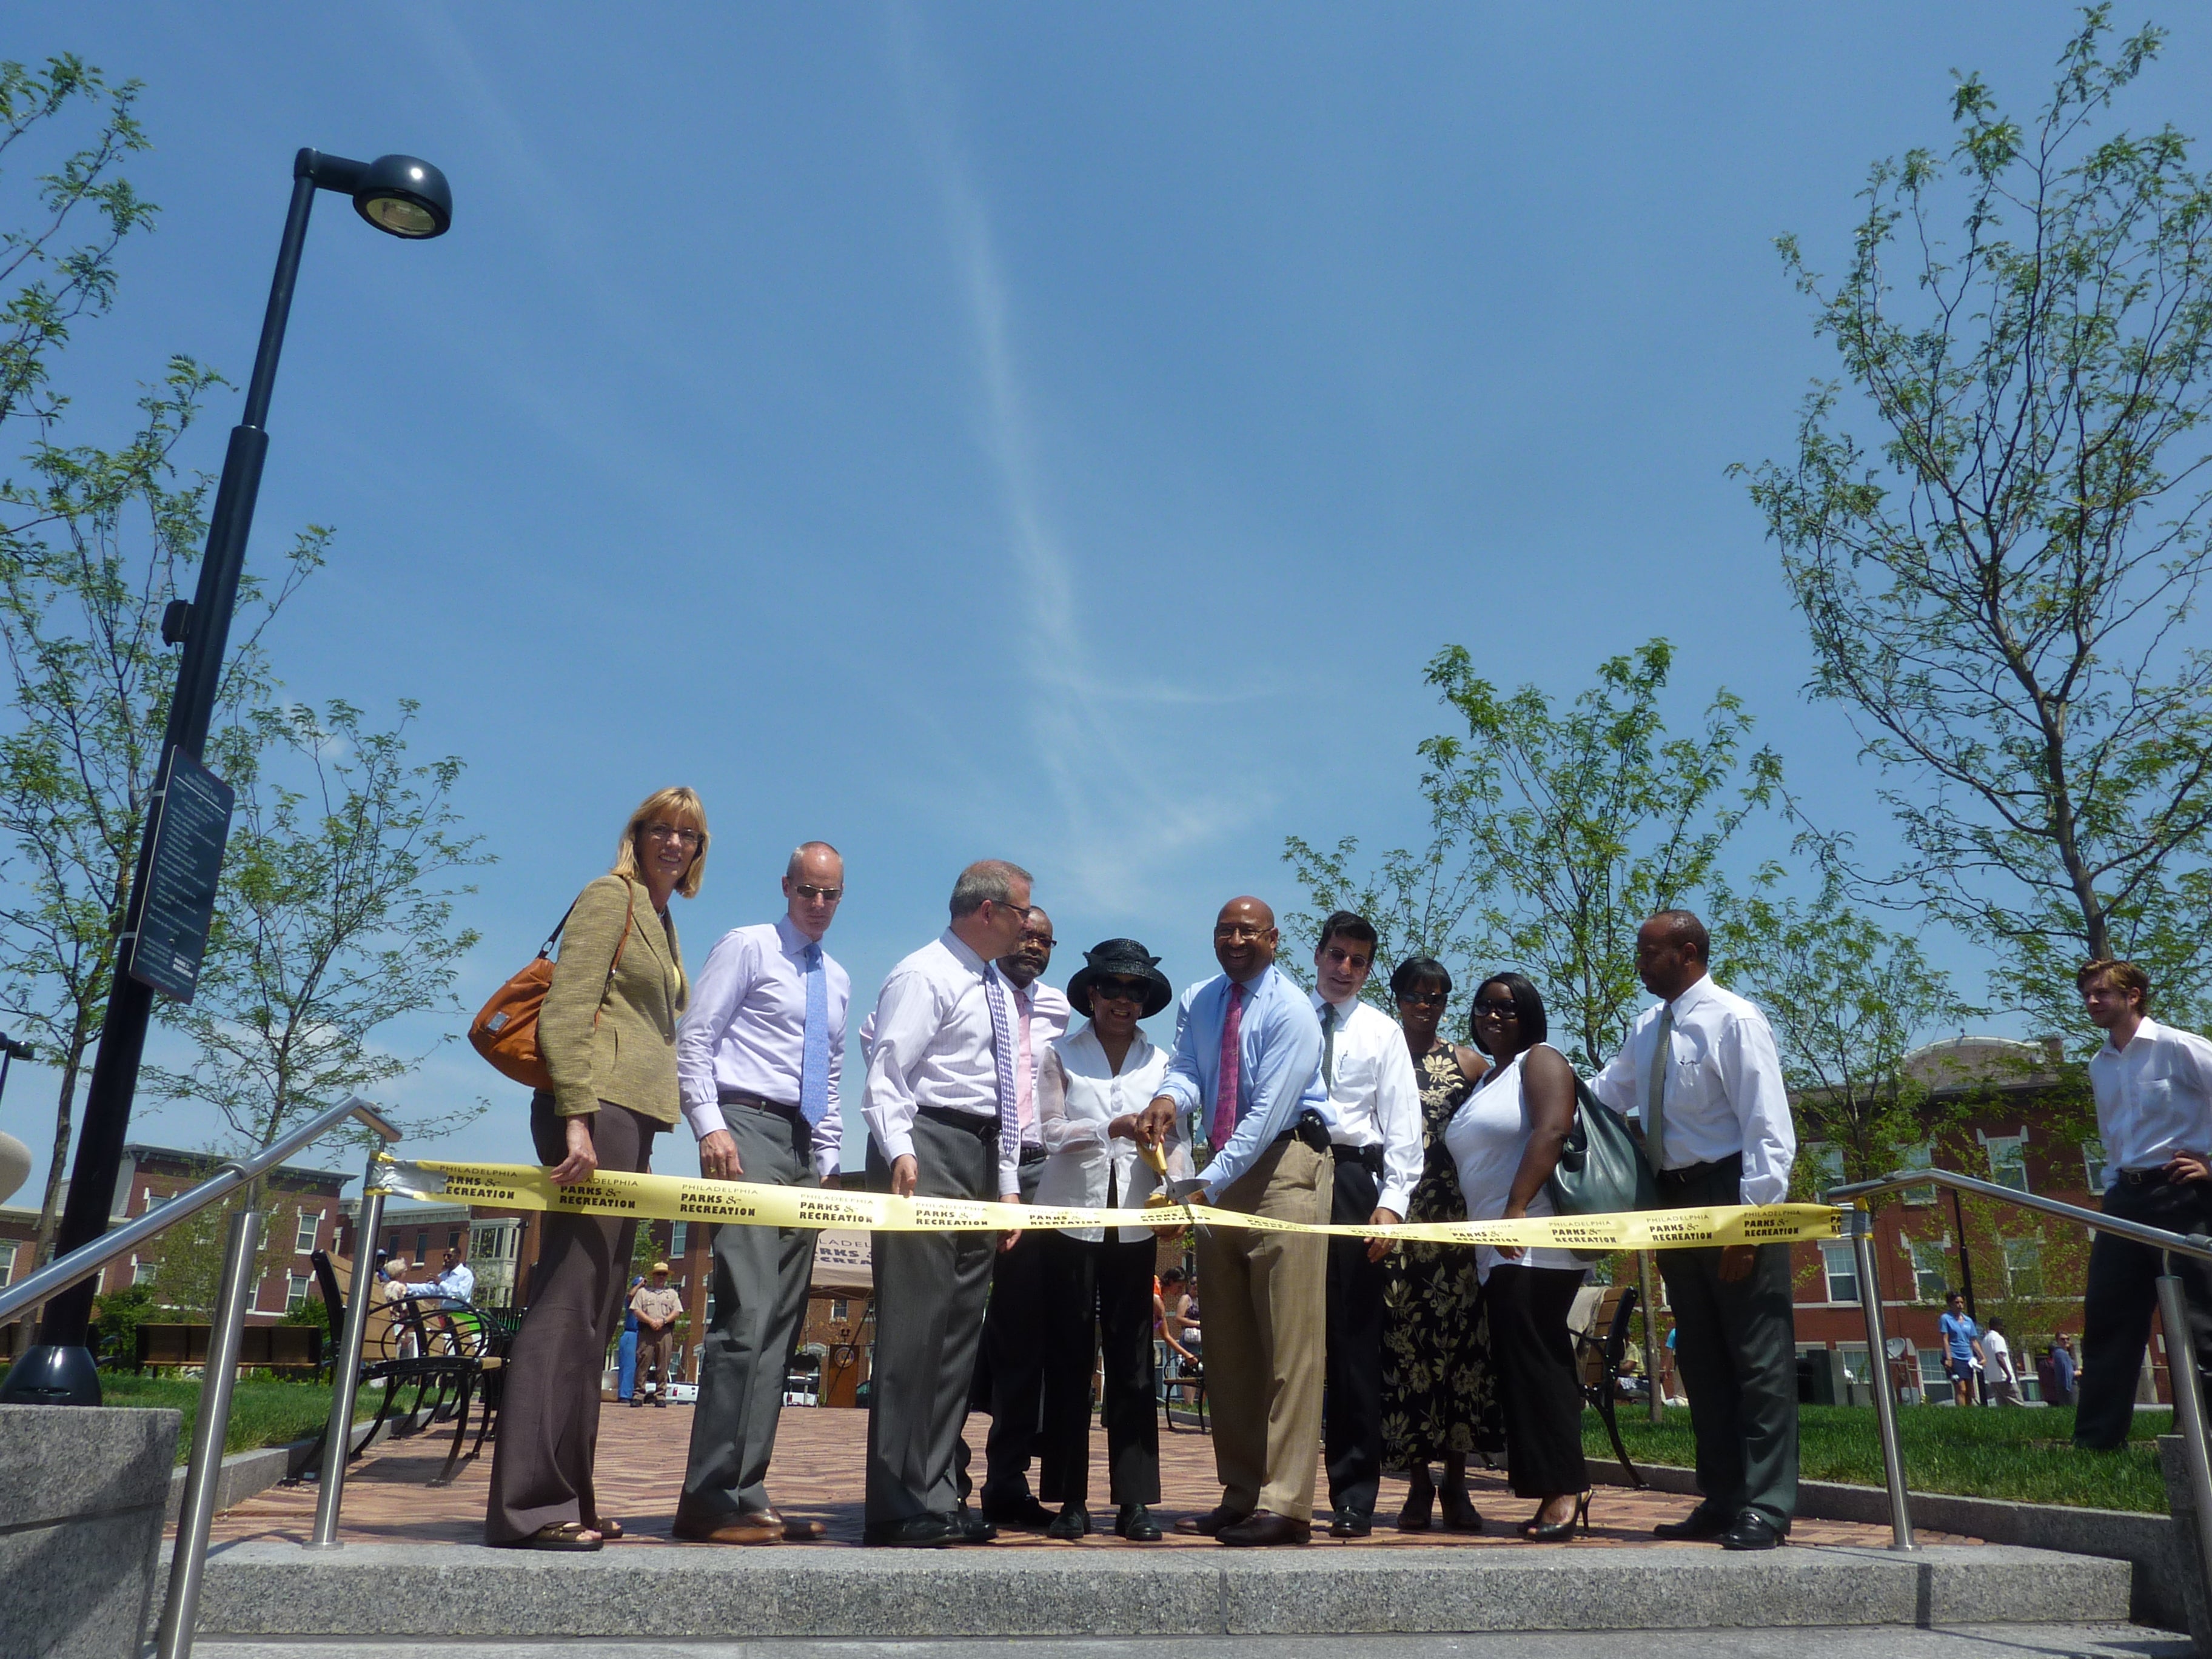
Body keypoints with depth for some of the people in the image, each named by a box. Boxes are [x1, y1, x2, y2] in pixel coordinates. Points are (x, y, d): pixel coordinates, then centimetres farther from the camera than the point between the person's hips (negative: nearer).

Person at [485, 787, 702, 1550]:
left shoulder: (661, 921, 23)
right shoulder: (611, 897, -2)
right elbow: (566, 1012, -13)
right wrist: (576, 1120, -22)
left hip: (632, 1120, 9)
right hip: (597, 1107, -9)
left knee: (593, 1309, 9)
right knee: (569, 1300, -10)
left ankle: (563, 1495, 14)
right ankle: (527, 1502, -7)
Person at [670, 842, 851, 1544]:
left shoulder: (838, 978, 21)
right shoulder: (747, 947, 2)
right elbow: (693, 1040, -4)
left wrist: (828, 1161, 14)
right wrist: (710, 1128, -16)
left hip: (804, 1146, 7)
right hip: (748, 1130, -7)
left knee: (782, 1325, 4)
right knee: (747, 1314, -16)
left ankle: (744, 1494, 7)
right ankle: (714, 1499, -12)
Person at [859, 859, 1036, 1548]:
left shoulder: (999, 994, 21)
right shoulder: (924, 975, -5)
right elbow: (886, 1073, -14)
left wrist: (1008, 1182, 17)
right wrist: (900, 1152, -28)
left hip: (982, 1161, 9)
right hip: (929, 1150, -9)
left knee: (960, 1332, 9)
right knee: (914, 1328, -9)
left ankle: (934, 1500, 15)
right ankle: (896, 1510, -3)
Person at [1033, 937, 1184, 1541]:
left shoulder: (1160, 1062, 13)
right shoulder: (1061, 1055, 10)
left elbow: (1173, 1135, 3)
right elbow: (1052, 1130, 0)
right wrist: (1113, 1128, -14)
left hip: (1133, 1222, 1)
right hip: (1072, 1216, -1)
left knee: (1132, 1359, 1)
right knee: (1070, 1359, 1)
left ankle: (1134, 1501, 8)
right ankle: (1071, 1499, 9)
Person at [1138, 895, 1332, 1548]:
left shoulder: (1290, 1011, -11)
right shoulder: (1201, 1003, 12)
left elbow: (1268, 1112, -18)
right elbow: (1187, 1068, 6)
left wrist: (1208, 1183, -24)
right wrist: (1171, 1095, -20)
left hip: (1283, 1169, -7)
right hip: (1225, 1171, 7)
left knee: (1287, 1342, -8)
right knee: (1226, 1345, 8)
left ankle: (1285, 1505, -5)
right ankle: (1240, 1496, 15)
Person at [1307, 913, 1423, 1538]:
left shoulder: (1382, 1032, 11)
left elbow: (1402, 1122, 5)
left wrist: (1392, 1200, -8)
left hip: (1352, 1181, 0)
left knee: (1354, 1341, 1)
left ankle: (1354, 1497, 9)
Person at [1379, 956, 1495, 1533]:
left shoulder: (1469, 1064, 10)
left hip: (1456, 1220, 1)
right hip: (1396, 1220, 0)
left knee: (1458, 1341, 0)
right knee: (1401, 1344, -2)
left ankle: (1456, 1482, 11)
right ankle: (1418, 1482, 9)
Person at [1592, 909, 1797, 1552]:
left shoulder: (1734, 1020, -12)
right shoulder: (1645, 1030, 10)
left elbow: (1766, 1125, -16)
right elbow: (1604, 1097, 18)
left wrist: (1751, 1218, -21)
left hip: (1733, 1199, -8)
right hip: (1674, 1200, 8)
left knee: (1757, 1355, -2)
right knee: (1700, 1358, 12)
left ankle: (1766, 1507, 4)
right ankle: (1721, 1500, 21)